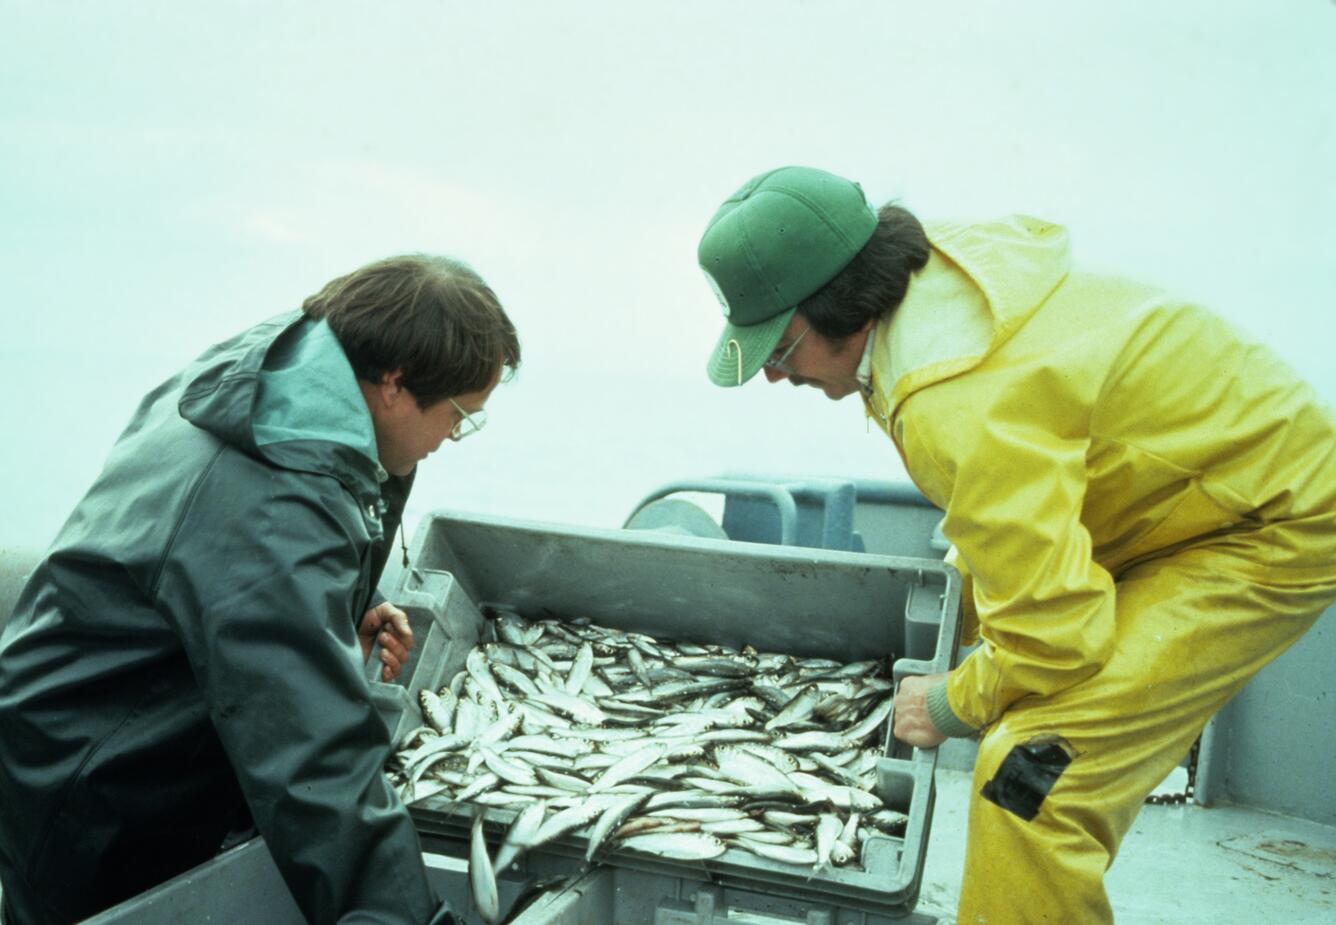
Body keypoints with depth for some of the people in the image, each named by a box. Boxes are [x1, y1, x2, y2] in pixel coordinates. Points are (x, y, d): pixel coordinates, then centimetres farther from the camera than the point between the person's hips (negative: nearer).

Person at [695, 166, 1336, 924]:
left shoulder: (959, 405, -35)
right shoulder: (935, 276, -4)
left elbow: (1051, 625, -31)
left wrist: (953, 706, -12)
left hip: (1272, 532, -10)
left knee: (1031, 770, -20)